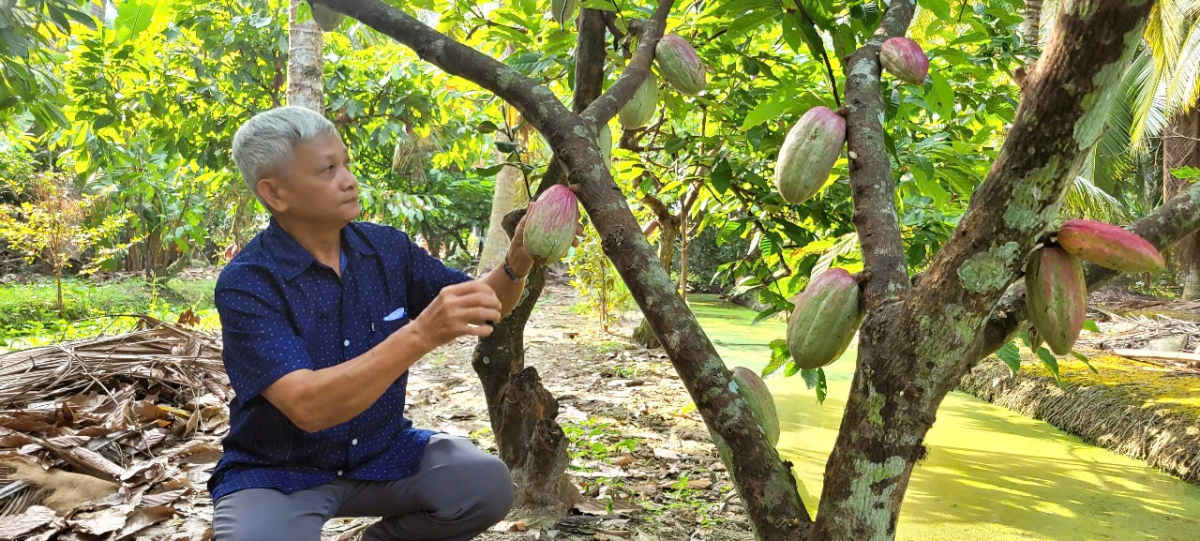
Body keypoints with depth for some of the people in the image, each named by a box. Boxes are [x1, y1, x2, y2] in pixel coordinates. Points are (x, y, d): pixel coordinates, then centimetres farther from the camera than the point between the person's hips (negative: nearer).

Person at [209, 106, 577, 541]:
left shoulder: (387, 248, -5)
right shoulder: (246, 283, -20)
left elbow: (480, 307, 5)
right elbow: (308, 406, -32)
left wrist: (517, 264, -17)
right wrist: (421, 334, -42)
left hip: (379, 452, 4)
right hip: (278, 470, -4)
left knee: (486, 485, -19)